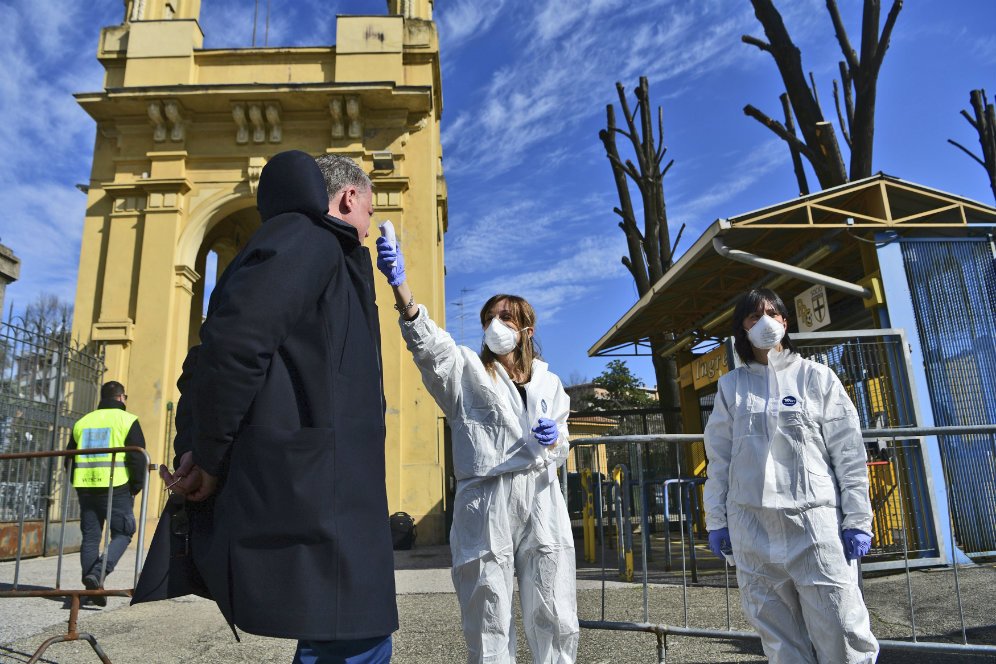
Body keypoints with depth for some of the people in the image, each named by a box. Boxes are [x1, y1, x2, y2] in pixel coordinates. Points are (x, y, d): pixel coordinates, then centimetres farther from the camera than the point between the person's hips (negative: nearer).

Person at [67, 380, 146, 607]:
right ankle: (98, 573, -16)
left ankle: (92, 587, 10)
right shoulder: (127, 420, -1)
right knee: (122, 533, 3)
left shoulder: (82, 422, 16)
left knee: (90, 536, 11)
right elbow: (137, 458, -8)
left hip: (86, 487, 5)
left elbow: (69, 459, 18)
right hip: (115, 487, -5)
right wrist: (135, 488, 2)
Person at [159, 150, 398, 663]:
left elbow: (204, 363, 19)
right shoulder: (311, 238, -7)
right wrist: (212, 462, -11)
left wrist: (194, 451, 5)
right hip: (310, 493, -10)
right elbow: (234, 344, -23)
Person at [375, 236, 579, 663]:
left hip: (541, 503, 3)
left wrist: (553, 440, -5)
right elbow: (427, 341, -14)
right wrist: (399, 283, -30)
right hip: (485, 503, -2)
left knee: (554, 619, 9)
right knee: (488, 622, 5)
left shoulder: (548, 383, 15)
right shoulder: (466, 370, 6)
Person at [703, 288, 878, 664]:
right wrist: (716, 520, 6)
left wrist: (858, 520, -4)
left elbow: (849, 453, 3)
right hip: (751, 526, 2)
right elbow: (719, 458, 10)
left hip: (816, 521, -1)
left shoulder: (816, 377, 8)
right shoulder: (731, 386, 11)